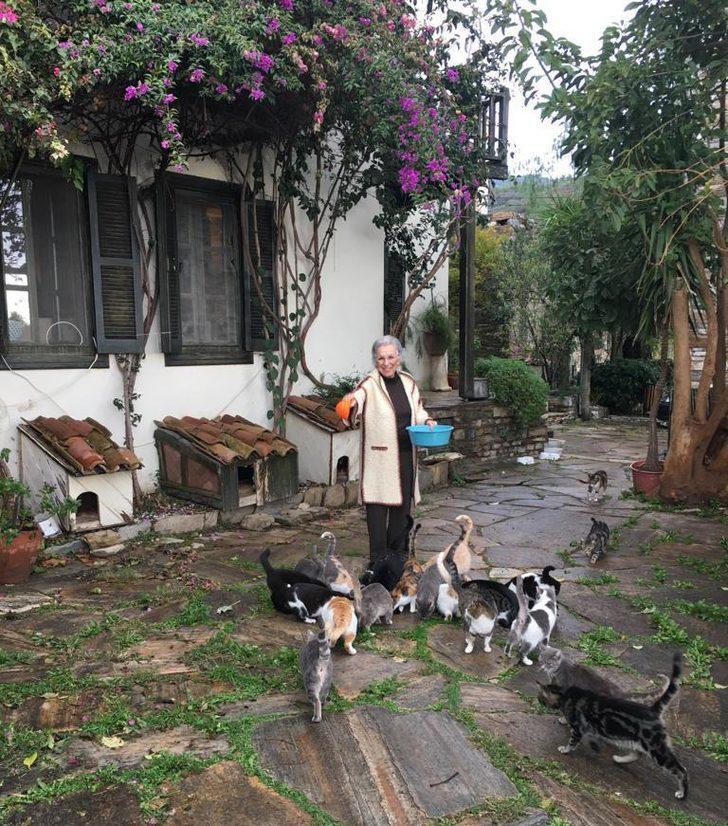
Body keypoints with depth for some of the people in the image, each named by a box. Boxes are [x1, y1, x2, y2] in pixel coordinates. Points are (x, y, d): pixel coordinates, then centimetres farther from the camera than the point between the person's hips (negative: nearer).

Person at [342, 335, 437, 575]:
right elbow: (358, 397, -33)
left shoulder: (408, 382, 8)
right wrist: (351, 403, -55)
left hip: (405, 454, 6)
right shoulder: (370, 384, -11)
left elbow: (417, 410, 22)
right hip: (379, 456, -6)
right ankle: (377, 560, 7)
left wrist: (427, 420, 2)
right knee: (378, 506, -3)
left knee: (403, 503, 14)